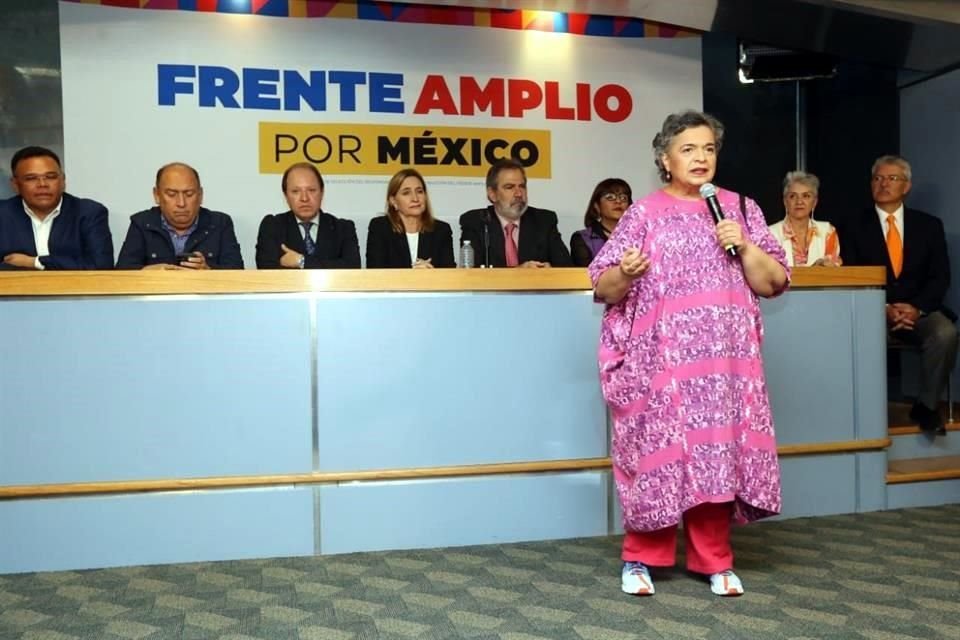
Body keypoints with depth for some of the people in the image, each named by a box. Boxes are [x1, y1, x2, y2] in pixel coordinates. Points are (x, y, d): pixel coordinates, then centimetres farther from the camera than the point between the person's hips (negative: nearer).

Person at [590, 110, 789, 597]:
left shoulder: (740, 208, 10)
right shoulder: (644, 214, 2)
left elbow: (773, 283, 7)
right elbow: (604, 288, -1)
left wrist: (745, 246, -8)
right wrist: (625, 273, -22)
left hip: (725, 360, 3)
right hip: (660, 359, -2)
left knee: (718, 450, 3)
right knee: (659, 451, -1)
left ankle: (715, 560, 18)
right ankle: (641, 557, 14)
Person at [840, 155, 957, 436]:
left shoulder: (929, 225, 12)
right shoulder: (855, 228, 7)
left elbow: (940, 277, 5)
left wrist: (917, 307, -14)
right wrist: (883, 310, -16)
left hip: (918, 310, 2)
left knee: (945, 333, -30)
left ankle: (926, 405, -10)